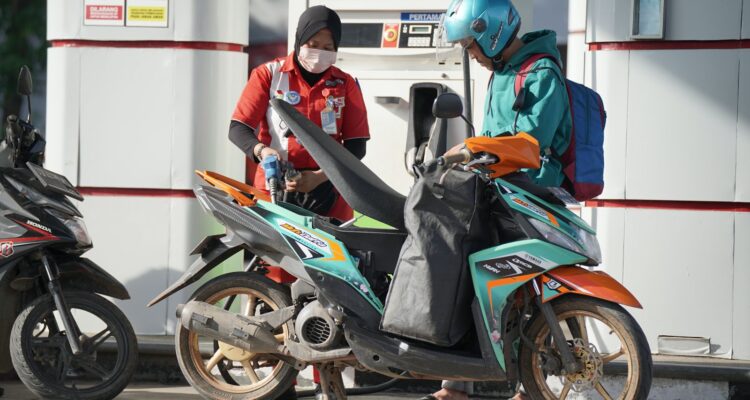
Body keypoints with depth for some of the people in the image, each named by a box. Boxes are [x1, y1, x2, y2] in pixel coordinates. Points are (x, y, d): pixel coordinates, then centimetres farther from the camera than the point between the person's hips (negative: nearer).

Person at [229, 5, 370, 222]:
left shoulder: (345, 84, 10)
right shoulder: (268, 74, 6)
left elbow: (357, 146, 5)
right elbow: (238, 129, 2)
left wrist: (319, 177, -11)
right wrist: (261, 150, -21)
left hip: (328, 192, 2)